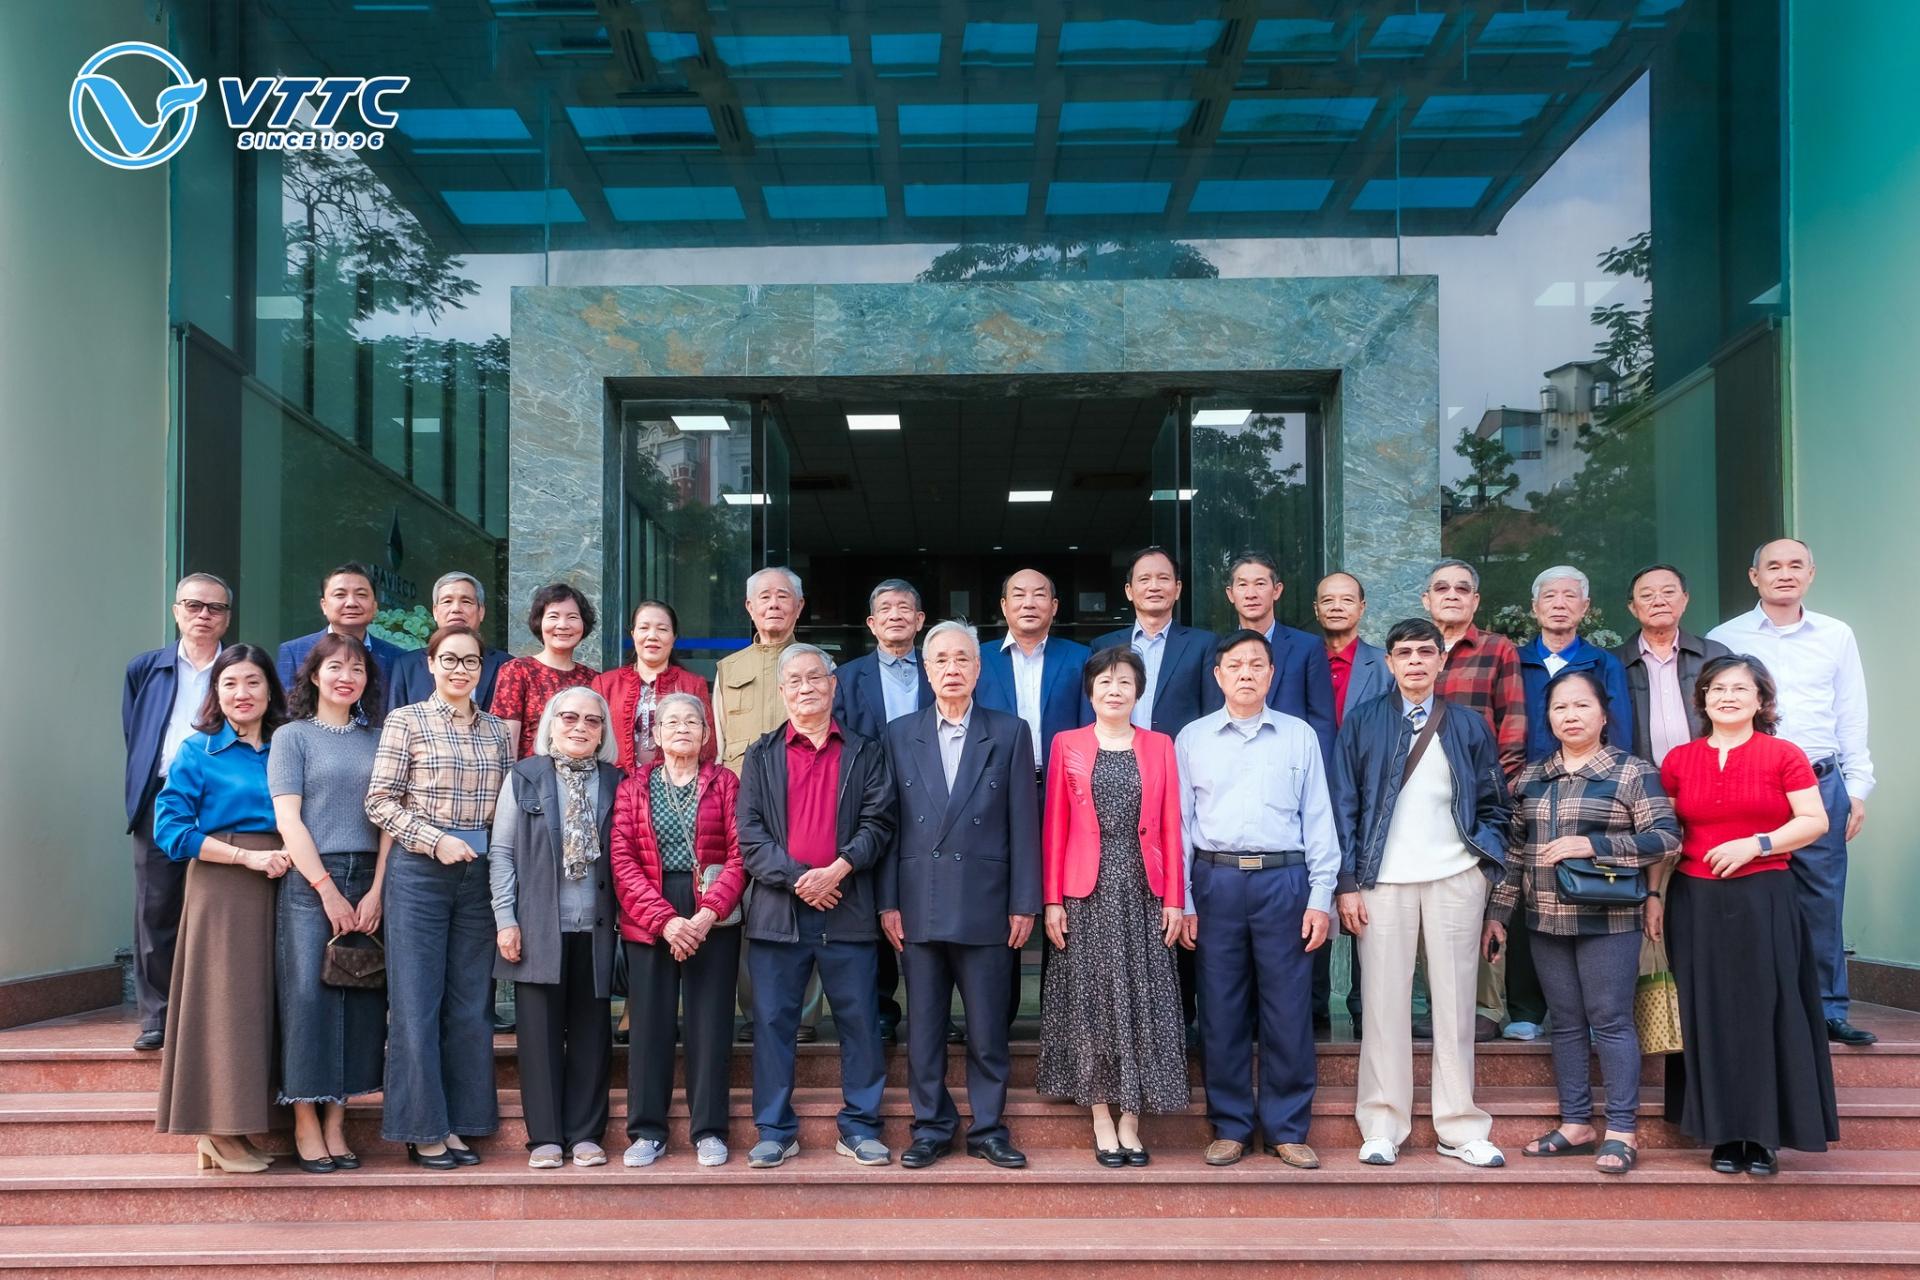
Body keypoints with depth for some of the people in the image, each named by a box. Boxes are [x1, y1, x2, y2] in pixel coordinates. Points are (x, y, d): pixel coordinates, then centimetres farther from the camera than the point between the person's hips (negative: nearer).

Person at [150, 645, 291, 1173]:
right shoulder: (198, 751, 1)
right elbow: (171, 829, -7)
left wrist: (289, 861, -3)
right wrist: (248, 856, -13)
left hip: (279, 888, 4)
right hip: (221, 887, -4)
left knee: (263, 1001, 4)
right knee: (223, 999, -5)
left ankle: (228, 1131, 12)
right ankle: (219, 1133, 2)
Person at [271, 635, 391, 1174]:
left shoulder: (376, 739, 13)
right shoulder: (293, 737, 4)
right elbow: (288, 819, -5)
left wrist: (376, 891, -5)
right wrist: (328, 889, -12)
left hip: (368, 883, 3)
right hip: (309, 881, -3)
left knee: (360, 999, 2)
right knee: (307, 994, -5)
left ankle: (335, 1122, 10)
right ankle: (306, 1123, 4)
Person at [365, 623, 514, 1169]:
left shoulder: (497, 731, 11)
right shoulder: (406, 721, 0)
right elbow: (380, 801, -4)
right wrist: (436, 840, -13)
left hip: (480, 877, 4)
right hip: (419, 874, -4)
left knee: (470, 1003, 6)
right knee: (416, 1003, -1)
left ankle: (457, 1123, 16)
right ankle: (422, 1128, 8)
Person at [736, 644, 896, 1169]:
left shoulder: (865, 753, 11)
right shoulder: (760, 756, 11)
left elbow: (878, 825, 2)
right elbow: (750, 834, 2)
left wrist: (837, 869, -13)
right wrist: (796, 878, -11)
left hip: (846, 908, 0)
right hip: (777, 910, 0)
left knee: (859, 1022, 2)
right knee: (773, 1022, 2)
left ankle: (859, 1128, 11)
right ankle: (775, 1131, 11)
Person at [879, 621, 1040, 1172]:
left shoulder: (1010, 733, 4)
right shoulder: (899, 734, 8)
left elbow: (1024, 823, 2)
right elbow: (888, 823, 6)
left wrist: (1024, 904, -3)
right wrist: (888, 902, 0)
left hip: (986, 905, -1)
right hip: (919, 905, 1)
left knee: (989, 1028, 4)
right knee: (924, 1026, 7)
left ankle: (989, 1129, 16)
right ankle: (931, 1127, 19)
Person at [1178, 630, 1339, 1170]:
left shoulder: (1300, 736, 8)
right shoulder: (1192, 738, 8)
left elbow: (1318, 820, 7)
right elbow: (1179, 823, 8)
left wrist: (1321, 897, 1)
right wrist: (1180, 901, 2)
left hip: (1284, 880, 0)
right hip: (1216, 881, 0)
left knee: (1288, 1011, 1)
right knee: (1221, 1011, 4)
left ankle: (1287, 1129, 13)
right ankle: (1230, 1127, 16)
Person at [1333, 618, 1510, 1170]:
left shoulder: (1469, 726, 11)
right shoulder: (1363, 722, 7)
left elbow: (1493, 806, 13)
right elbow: (1345, 806, 4)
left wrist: (1489, 862, -2)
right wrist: (1348, 883, -2)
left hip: (1456, 878, 1)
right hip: (1384, 880, -1)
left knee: (1455, 1002, 4)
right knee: (1385, 1002, 0)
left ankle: (1460, 1128, 11)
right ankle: (1382, 1127, 7)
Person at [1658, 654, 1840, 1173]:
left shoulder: (1783, 755, 0)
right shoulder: (1679, 760, 8)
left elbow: (1815, 821, -4)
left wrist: (1755, 844, -15)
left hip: (1763, 901, -2)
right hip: (1697, 902, 2)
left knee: (1764, 1011, -1)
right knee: (1710, 1015, 5)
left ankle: (1764, 1135, 9)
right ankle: (1724, 1133, 14)